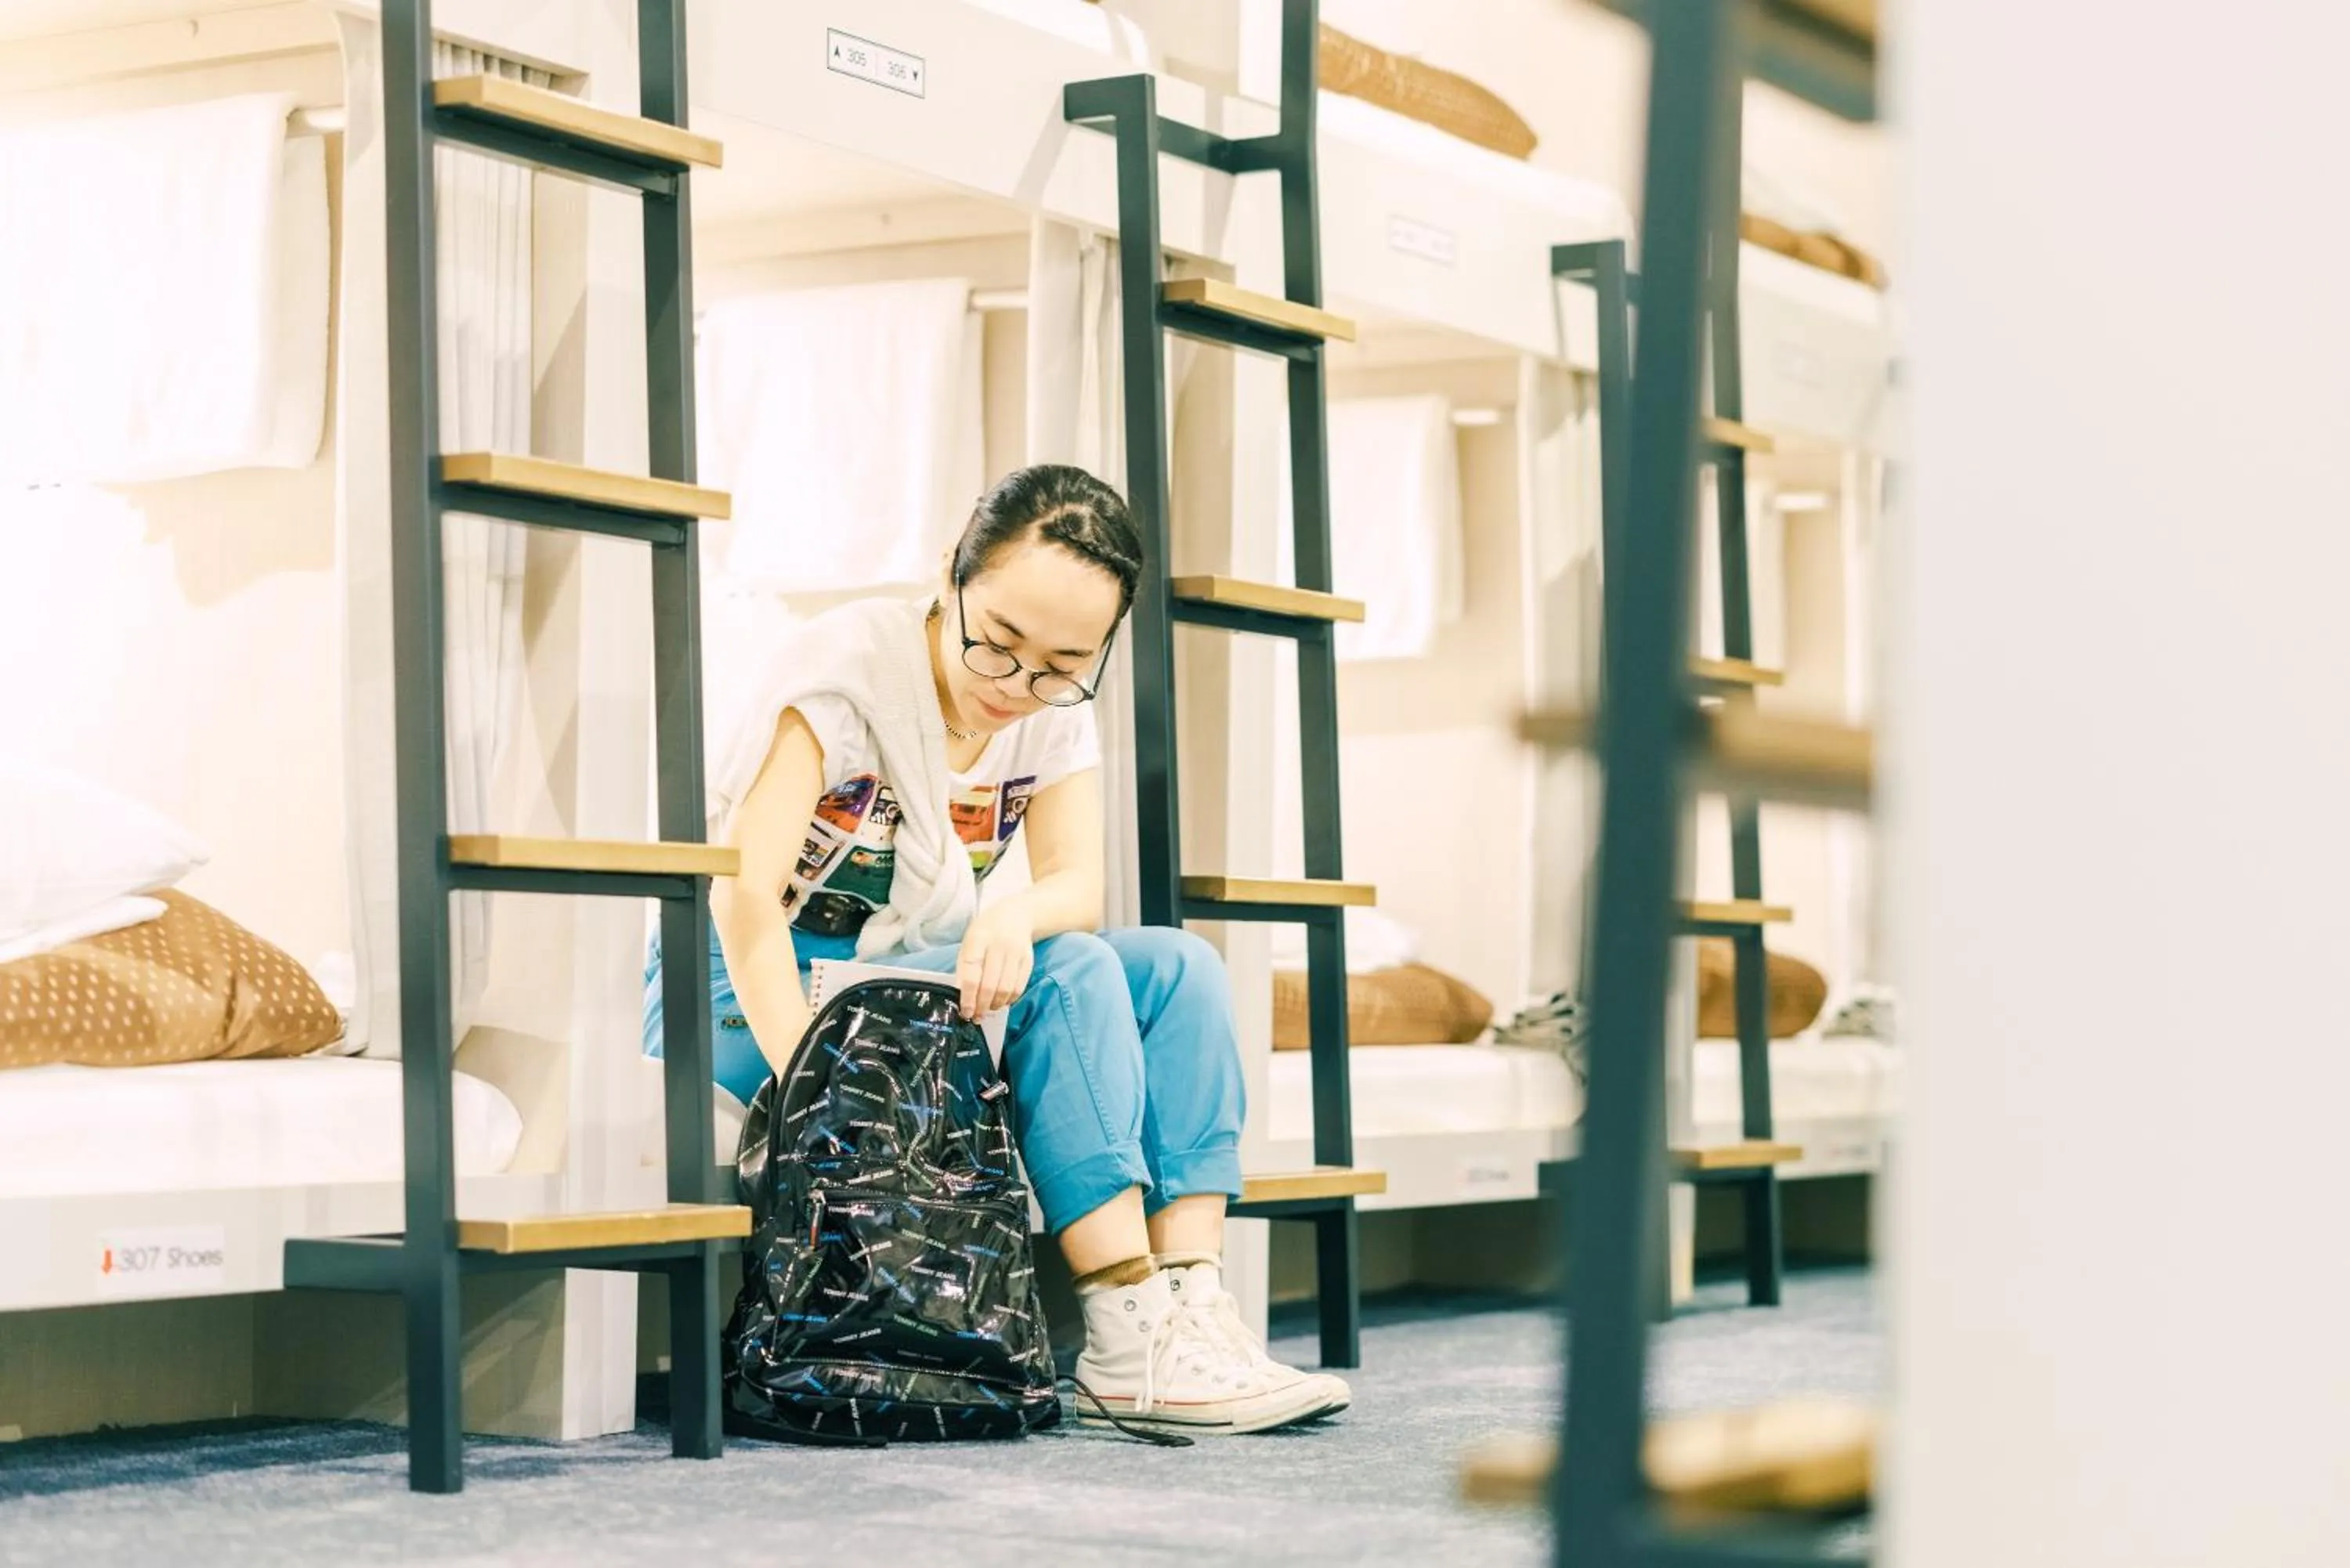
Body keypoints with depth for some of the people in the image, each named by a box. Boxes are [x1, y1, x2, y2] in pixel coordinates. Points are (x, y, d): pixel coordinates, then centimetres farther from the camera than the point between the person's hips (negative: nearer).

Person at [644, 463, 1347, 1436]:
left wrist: (1014, 917, -34)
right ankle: (1133, 1342, -32)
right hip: (752, 994, -7)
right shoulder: (852, 662, -20)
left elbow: (1077, 884, -9)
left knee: (1177, 967, -14)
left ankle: (1191, 1302, -27)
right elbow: (745, 892, -28)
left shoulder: (1056, 709, 0)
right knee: (1071, 974, -28)